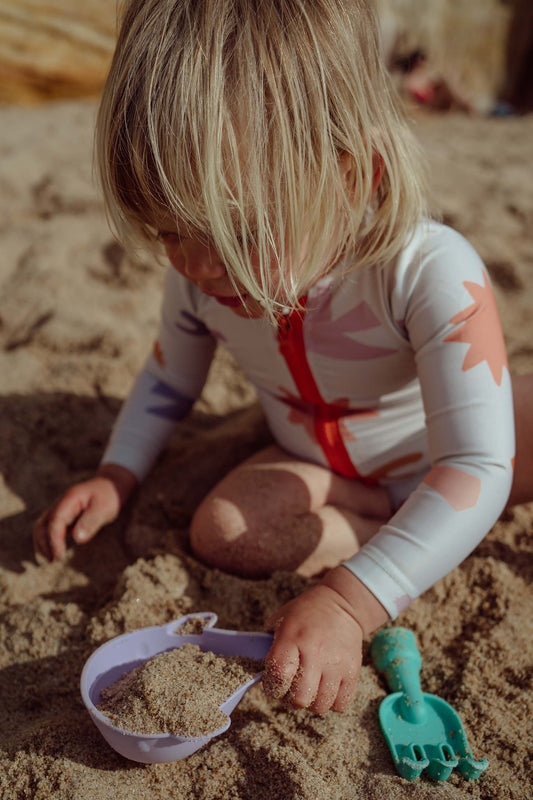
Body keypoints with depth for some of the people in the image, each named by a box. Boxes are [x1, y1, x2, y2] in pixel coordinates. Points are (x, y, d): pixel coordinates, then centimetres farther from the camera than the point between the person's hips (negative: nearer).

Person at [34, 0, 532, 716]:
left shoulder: (431, 273, -38)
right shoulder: (201, 274, -20)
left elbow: (475, 470, -42)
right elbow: (170, 375, 2)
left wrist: (348, 601, -53)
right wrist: (116, 476, -9)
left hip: (437, 459, -4)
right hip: (321, 464, 5)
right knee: (220, 530, -23)